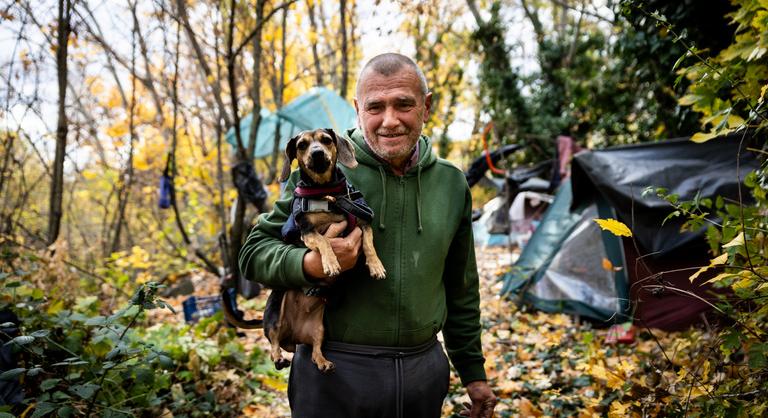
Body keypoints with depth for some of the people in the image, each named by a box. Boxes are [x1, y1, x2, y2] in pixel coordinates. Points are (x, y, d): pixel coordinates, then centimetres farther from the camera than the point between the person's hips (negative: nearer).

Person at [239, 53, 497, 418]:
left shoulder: (452, 183, 4)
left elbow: (461, 290, 12)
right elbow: (254, 252, -7)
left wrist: (473, 371, 16)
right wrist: (312, 265, -26)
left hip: (425, 371, 4)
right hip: (334, 373, -3)